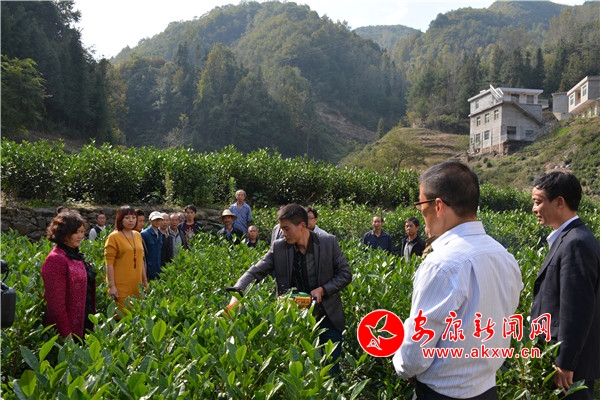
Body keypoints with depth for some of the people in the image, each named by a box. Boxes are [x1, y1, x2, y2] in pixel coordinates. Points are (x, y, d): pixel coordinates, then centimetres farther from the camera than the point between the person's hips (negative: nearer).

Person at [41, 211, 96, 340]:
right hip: (70, 330, -9)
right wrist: (66, 335, -20)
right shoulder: (56, 259, -19)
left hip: (84, 325, 9)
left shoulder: (75, 255, 8)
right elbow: (56, 302, -21)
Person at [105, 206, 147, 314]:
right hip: (120, 287, -6)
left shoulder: (138, 235, 11)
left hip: (137, 286, 6)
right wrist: (112, 286, -14)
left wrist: (145, 281, 17)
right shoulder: (113, 237, -7)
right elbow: (109, 264, -10)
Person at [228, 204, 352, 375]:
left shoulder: (329, 242, -11)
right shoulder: (279, 247, -7)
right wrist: (237, 293, -26)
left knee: (330, 370, 10)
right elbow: (255, 271, -10)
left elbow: (345, 274, -4)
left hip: (327, 316, -1)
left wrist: (323, 289, -18)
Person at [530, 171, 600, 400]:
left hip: (569, 362, -9)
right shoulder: (569, 239, 9)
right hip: (562, 355, 9)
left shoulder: (576, 243, -22)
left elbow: (576, 311, -24)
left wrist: (565, 364, -20)